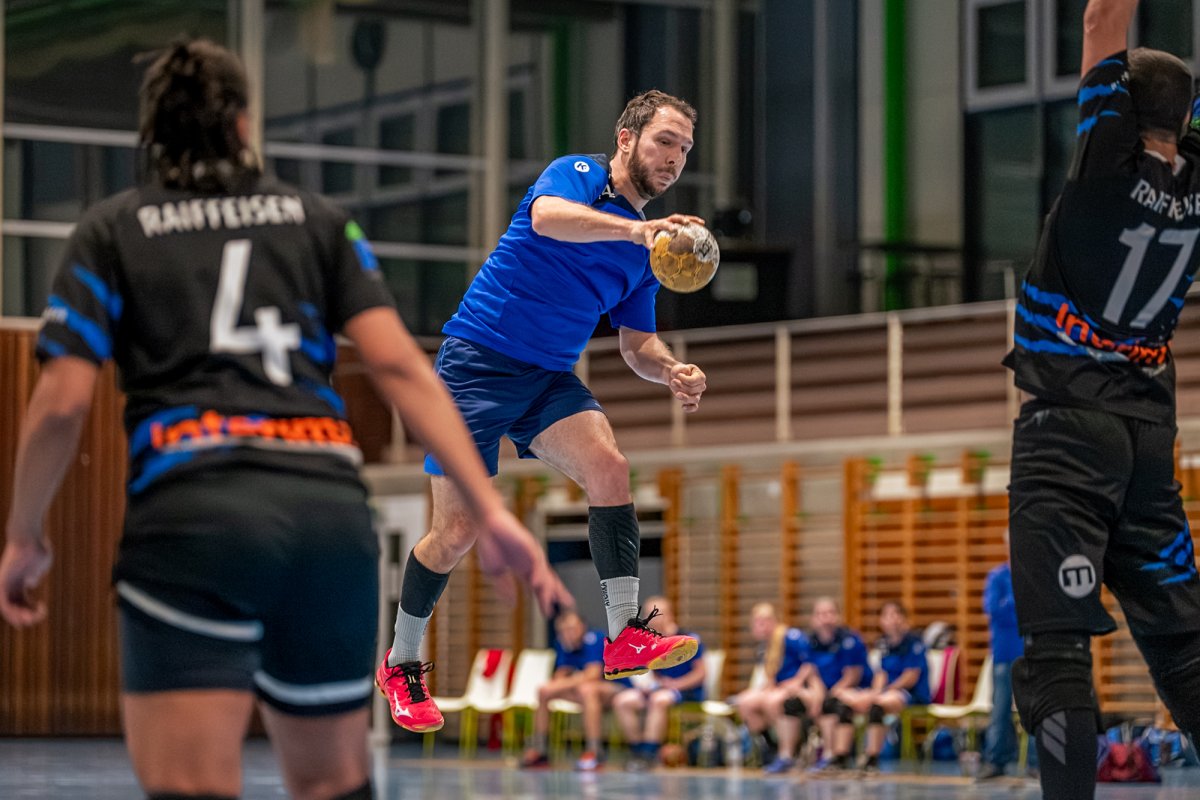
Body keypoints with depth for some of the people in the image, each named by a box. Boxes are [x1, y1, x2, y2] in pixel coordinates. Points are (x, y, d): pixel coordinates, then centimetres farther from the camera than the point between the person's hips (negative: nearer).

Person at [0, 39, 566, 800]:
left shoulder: (111, 231, 13)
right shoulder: (318, 220, 19)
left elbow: (63, 402, 4)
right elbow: (400, 364, 6)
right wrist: (490, 509, 3)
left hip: (191, 514, -3)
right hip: (331, 504, 3)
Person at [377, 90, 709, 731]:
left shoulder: (648, 250, 13)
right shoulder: (576, 175, -6)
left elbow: (637, 345, 18)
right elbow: (547, 217, -31)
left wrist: (673, 372, -5)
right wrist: (634, 227, -46)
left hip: (550, 379, 6)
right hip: (478, 361, -5)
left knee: (608, 468, -24)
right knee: (457, 531, -4)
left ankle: (625, 637, -24)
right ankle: (400, 664, 17)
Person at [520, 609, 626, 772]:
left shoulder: (595, 639, -21)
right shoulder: (563, 645, 0)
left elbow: (593, 674, -28)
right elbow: (561, 675, 3)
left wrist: (562, 684, -28)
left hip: (618, 687, -8)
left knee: (587, 689, -39)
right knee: (543, 691, 0)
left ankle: (594, 752, -38)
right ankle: (538, 750, 5)